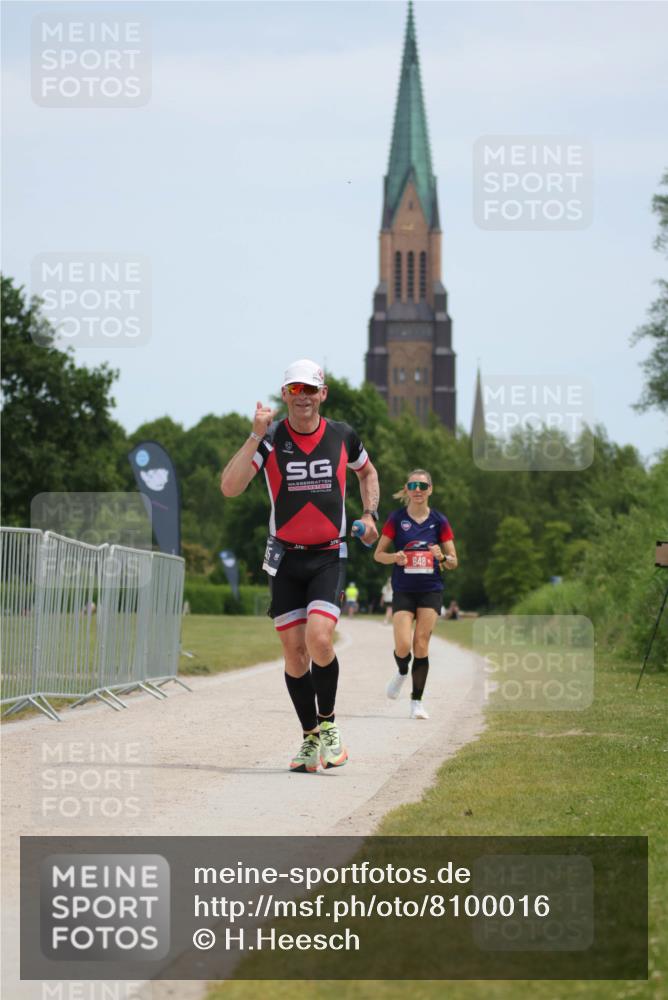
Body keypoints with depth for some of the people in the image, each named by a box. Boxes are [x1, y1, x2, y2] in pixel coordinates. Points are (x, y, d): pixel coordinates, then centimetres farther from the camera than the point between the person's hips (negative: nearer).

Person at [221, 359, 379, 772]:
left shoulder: (342, 436, 1)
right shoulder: (270, 438, -5)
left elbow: (367, 472, 23)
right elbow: (229, 487, -17)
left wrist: (370, 513, 8)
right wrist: (256, 437, -23)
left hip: (329, 556, -1)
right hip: (285, 556, 1)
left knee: (319, 639, -19)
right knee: (294, 650, 1)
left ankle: (328, 723, 3)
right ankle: (311, 738, 17)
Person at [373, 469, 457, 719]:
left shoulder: (439, 521, 2)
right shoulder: (396, 519, 0)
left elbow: (453, 562, 6)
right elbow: (378, 554, 4)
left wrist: (442, 558, -17)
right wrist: (395, 557, -16)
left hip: (431, 590, 1)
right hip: (403, 591, -1)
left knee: (421, 646, -5)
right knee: (403, 646, -12)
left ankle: (417, 701, 4)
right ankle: (401, 673, 23)